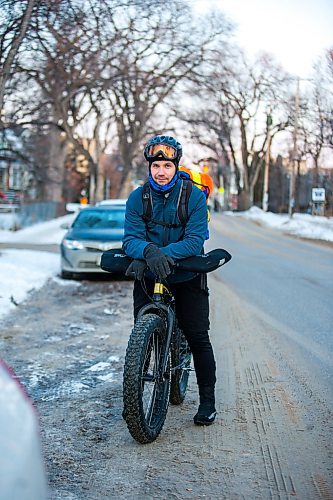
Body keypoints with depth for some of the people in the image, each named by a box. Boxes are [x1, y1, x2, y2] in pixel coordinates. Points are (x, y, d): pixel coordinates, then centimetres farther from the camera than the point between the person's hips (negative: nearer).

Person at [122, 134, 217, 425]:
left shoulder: (195, 196, -12)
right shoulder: (137, 198, -6)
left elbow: (195, 240, -21)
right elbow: (131, 238, -15)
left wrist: (163, 254, -37)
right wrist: (148, 252, -39)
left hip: (187, 276, -1)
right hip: (148, 277, 2)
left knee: (198, 337, -1)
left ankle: (208, 400, 13)